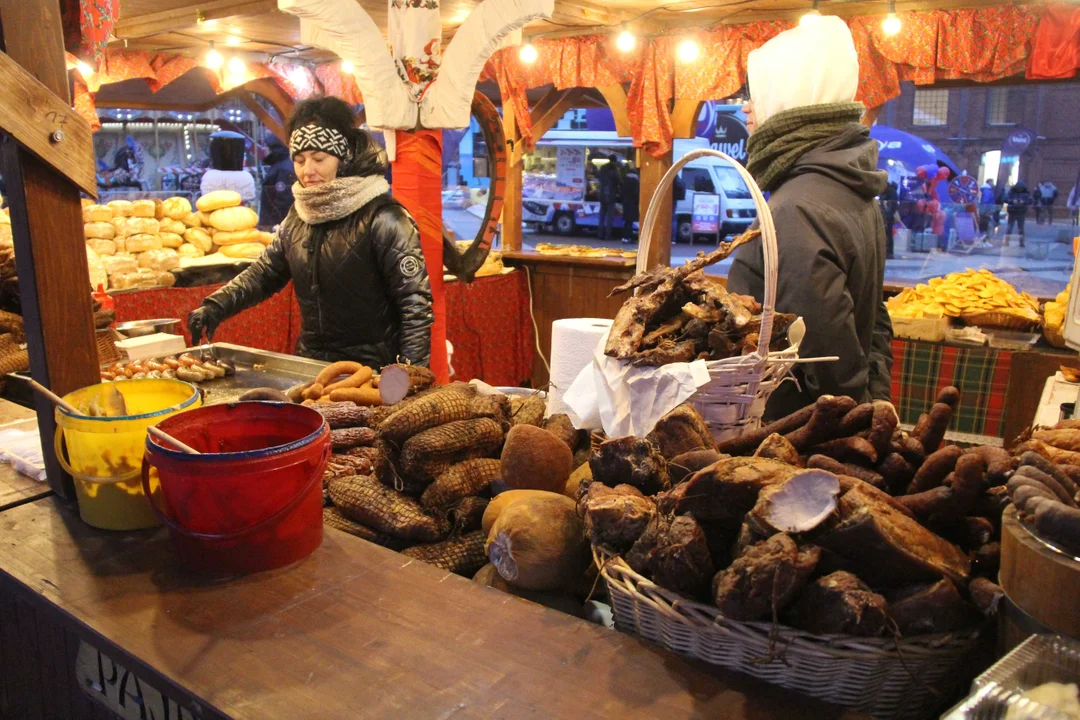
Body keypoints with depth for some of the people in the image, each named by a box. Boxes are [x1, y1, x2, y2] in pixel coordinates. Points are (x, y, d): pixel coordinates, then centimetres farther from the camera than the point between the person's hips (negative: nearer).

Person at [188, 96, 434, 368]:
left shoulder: (383, 218, -14)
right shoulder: (298, 216, 7)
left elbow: (415, 303, -16)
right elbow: (264, 272, 16)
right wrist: (216, 306, 0)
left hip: (372, 372, -6)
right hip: (311, 366, 6)